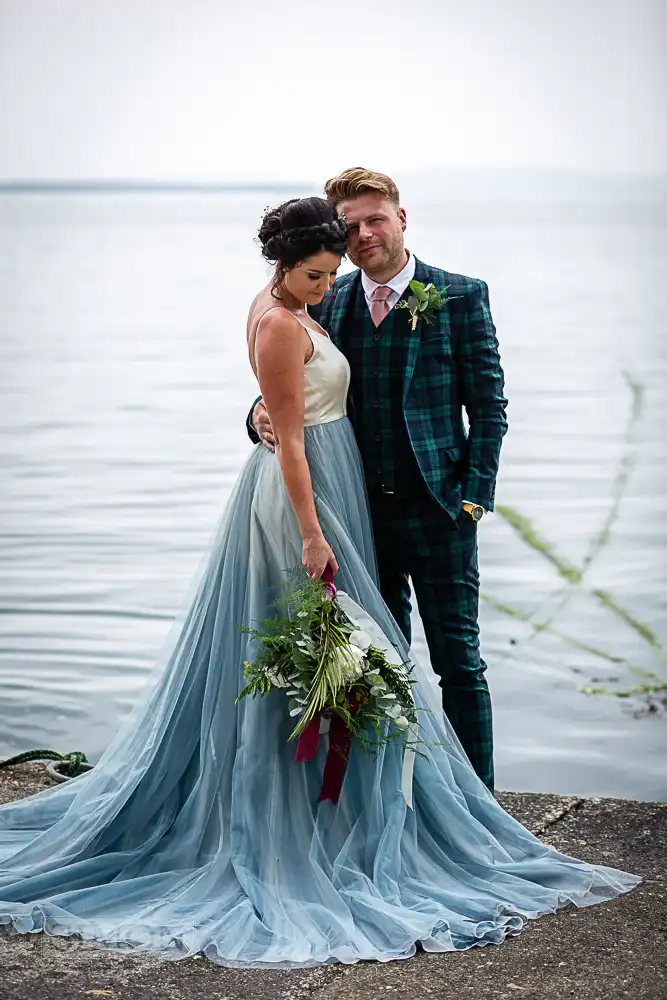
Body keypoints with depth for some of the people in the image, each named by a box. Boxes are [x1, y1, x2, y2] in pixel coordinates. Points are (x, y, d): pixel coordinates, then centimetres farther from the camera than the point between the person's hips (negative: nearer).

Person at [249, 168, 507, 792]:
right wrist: (263, 413, -10)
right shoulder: (326, 304, 8)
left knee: (459, 663, 0)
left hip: (436, 507, -4)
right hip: (359, 510, 4)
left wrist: (474, 497, -8)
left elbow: (488, 404, -2)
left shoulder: (461, 297, -2)